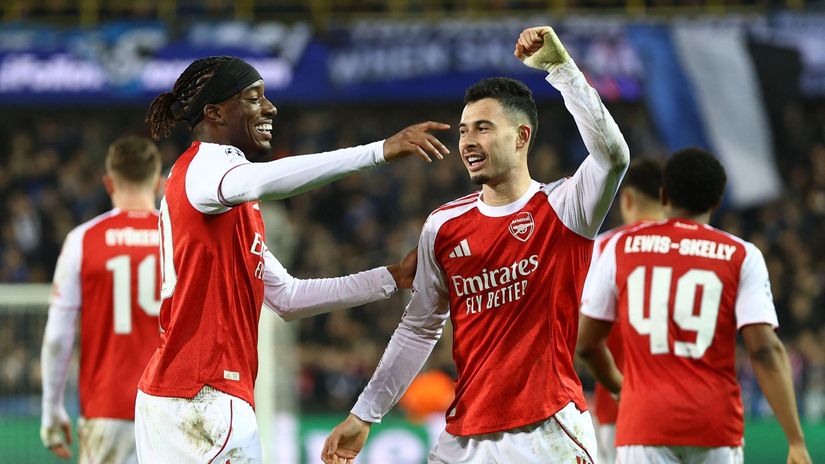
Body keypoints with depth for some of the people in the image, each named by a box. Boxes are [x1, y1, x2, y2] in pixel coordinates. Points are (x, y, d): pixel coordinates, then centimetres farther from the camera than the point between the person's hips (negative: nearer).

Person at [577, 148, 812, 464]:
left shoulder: (621, 247, 6)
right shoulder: (741, 257, 2)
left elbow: (586, 343, 12)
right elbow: (765, 351, -8)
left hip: (644, 421, 0)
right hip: (716, 425, 0)